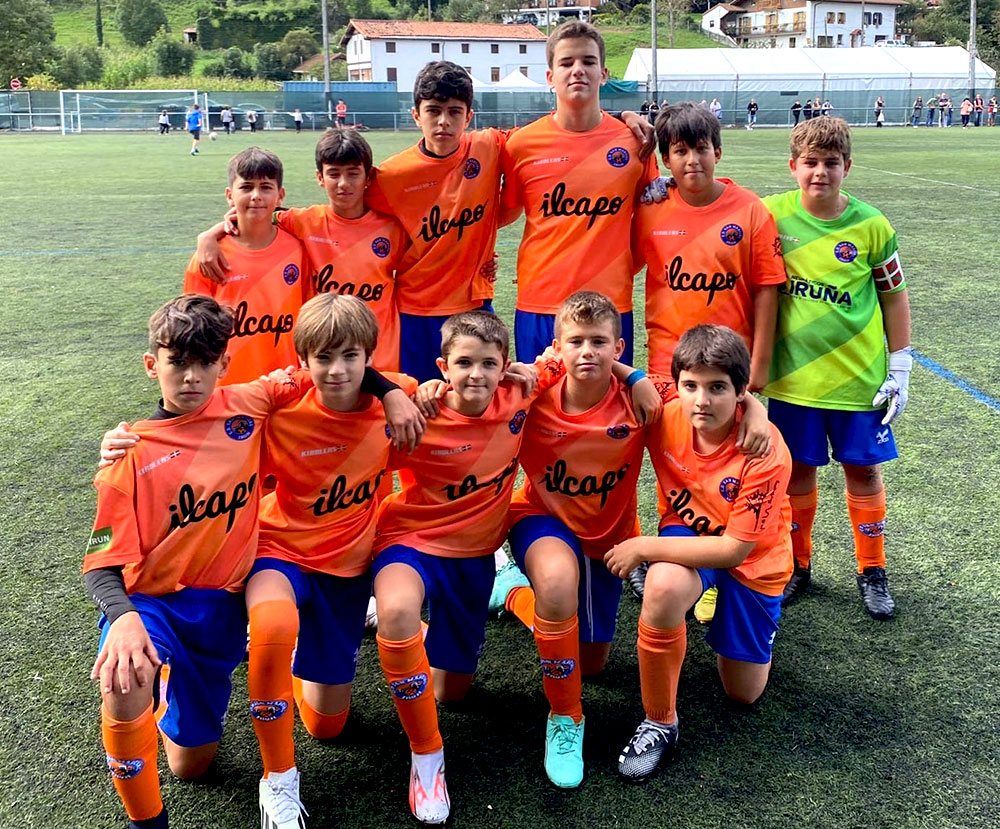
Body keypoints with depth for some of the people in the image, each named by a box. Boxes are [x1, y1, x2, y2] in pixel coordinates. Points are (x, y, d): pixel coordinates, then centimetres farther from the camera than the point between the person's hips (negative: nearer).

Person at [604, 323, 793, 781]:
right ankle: (659, 722, -17)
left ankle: (722, 610, 41)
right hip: (686, 534, 1)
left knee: (744, 694, 11)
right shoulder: (665, 417, -23)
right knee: (665, 585, -37)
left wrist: (643, 546, -27)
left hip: (752, 559, -1)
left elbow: (734, 549, -28)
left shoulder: (766, 453, -32)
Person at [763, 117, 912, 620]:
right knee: (798, 470, 10)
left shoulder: (870, 226, -6)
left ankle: (872, 570, 26)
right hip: (793, 375, 0)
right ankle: (798, 564, 29)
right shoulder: (773, 215, -6)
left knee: (863, 471, 9)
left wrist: (900, 370, 1)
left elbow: (894, 296, 2)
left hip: (858, 377, 0)